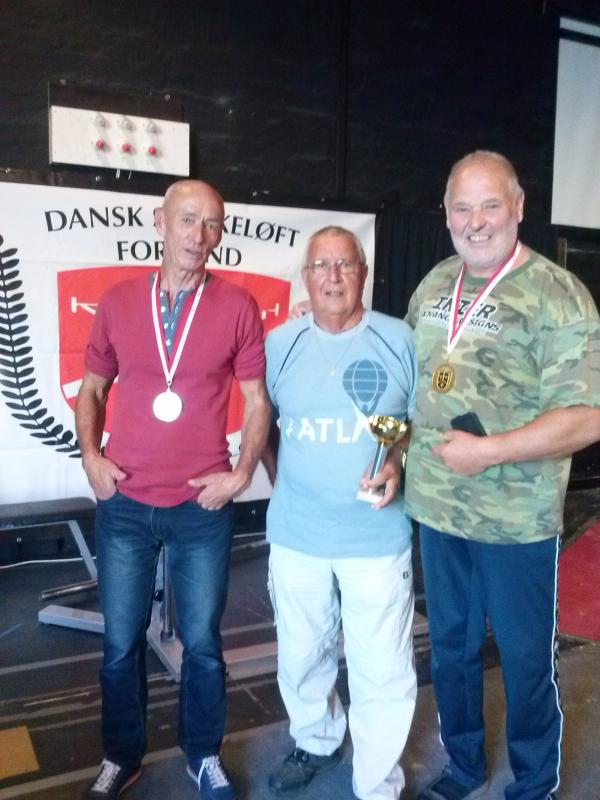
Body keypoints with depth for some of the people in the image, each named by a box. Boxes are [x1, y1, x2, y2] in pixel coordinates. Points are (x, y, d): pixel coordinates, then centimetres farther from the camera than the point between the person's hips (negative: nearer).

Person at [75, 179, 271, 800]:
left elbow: (257, 402, 2)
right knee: (121, 643, 14)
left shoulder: (237, 306, -3)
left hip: (203, 508, -1)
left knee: (201, 642, 12)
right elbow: (92, 390, 12)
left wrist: (242, 473, -8)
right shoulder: (117, 301, 2)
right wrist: (90, 455, -2)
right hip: (124, 505, 2)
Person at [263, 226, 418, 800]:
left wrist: (398, 463, -14)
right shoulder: (278, 344, 2)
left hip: (377, 537, -2)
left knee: (382, 671, 6)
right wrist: (283, 484, 2)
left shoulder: (399, 340, -4)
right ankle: (315, 742, 47)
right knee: (301, 655, 19)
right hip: (295, 536, 3)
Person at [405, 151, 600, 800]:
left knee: (526, 659, 12)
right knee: (449, 647, 20)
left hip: (516, 520, -5)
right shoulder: (433, 286, 6)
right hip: (435, 509, 6)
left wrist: (487, 451, -22)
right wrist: (397, 454, 4)